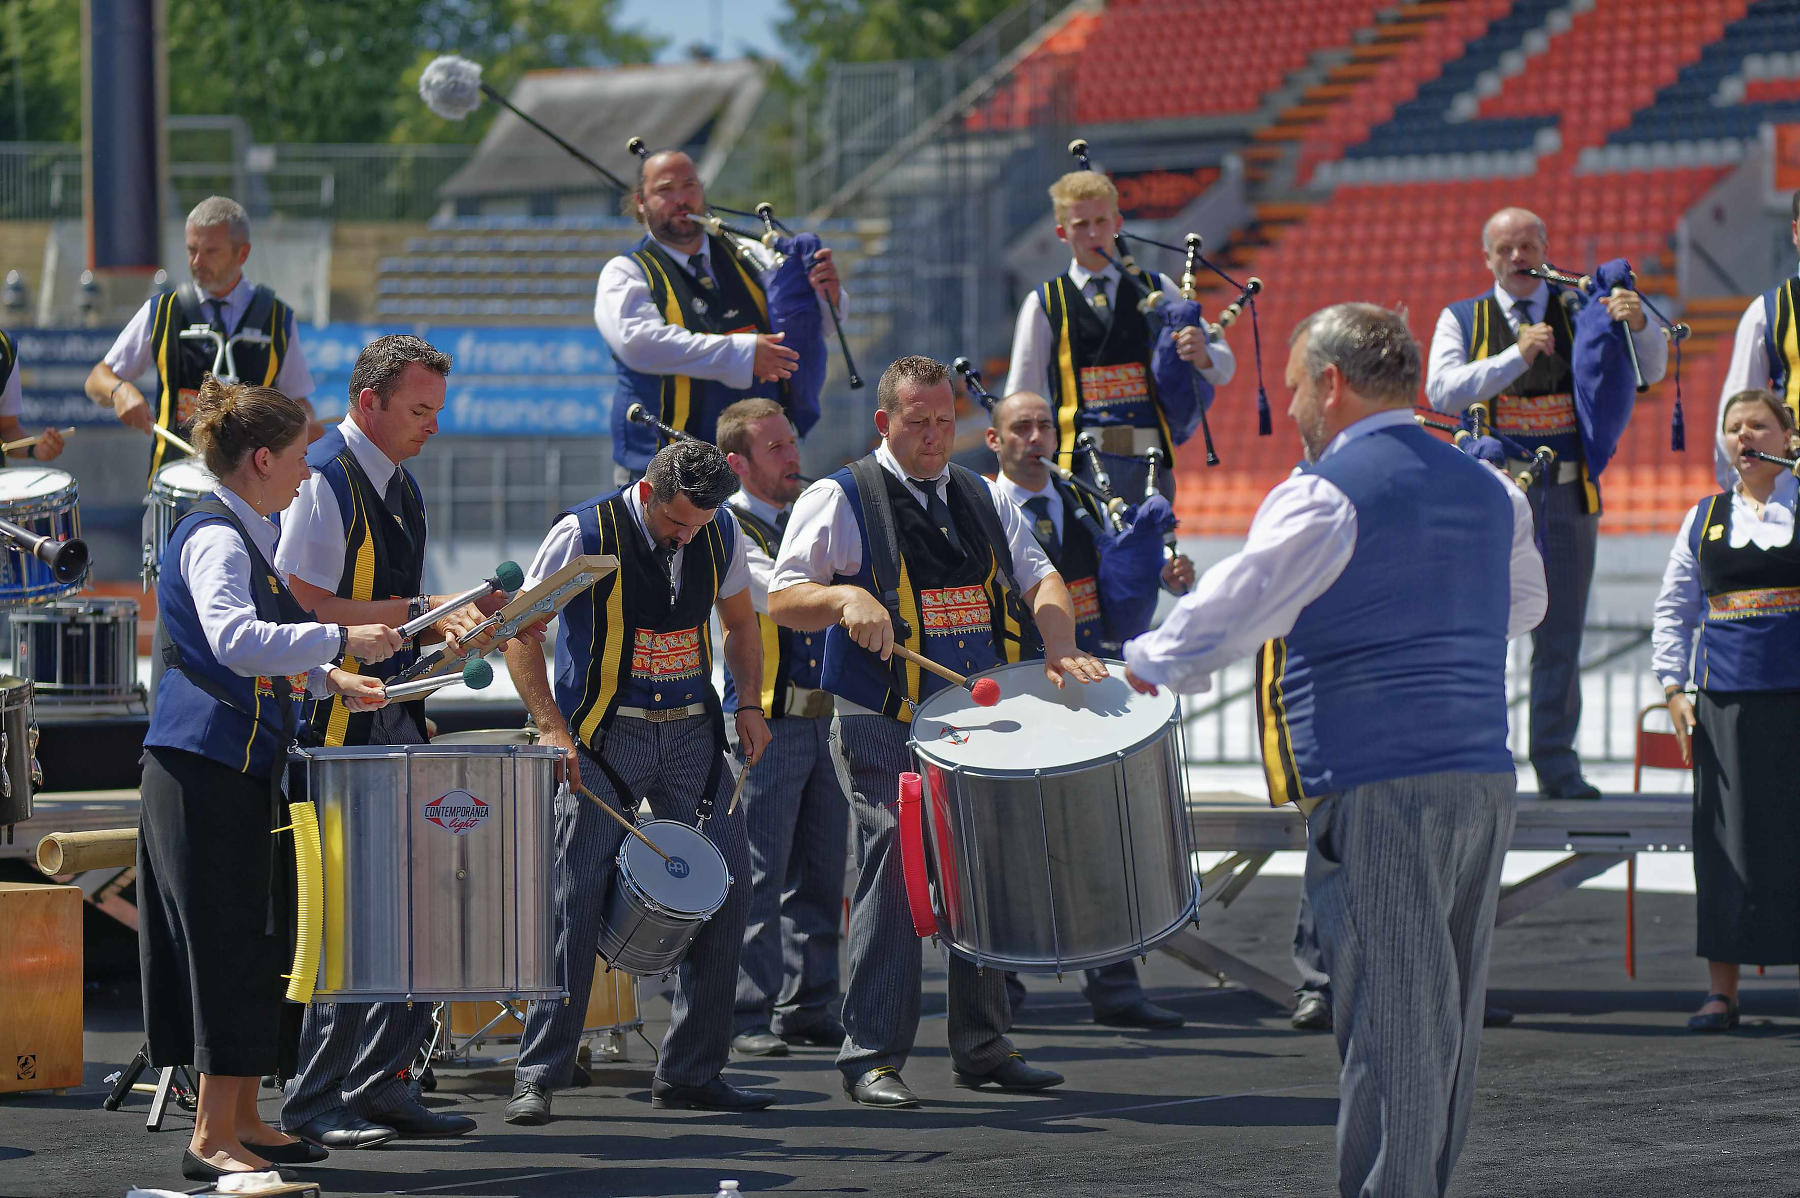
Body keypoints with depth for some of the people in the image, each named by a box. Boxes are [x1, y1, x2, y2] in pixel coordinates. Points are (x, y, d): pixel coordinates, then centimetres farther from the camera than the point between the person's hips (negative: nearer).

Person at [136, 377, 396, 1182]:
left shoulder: (248, 537, 17)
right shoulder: (214, 540, -14)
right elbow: (235, 641, -32)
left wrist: (327, 678, 17)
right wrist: (339, 641, -29)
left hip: (246, 764, 10)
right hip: (206, 767, -10)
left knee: (259, 944, 13)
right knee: (230, 943, -10)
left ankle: (241, 1119, 20)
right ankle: (212, 1138, -8)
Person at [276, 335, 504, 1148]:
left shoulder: (400, 484, 16)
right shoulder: (324, 480, -13)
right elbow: (305, 608, -20)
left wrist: (460, 617, 5)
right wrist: (416, 612, -18)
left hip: (393, 716, 9)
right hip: (338, 726, -9)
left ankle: (380, 1085, 14)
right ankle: (312, 1102, 0)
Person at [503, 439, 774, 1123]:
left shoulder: (720, 534, 1)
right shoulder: (586, 534, -12)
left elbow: (739, 622, 18)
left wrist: (748, 705, 5)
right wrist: (551, 725, -16)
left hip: (691, 733, 5)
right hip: (603, 738, -5)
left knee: (729, 886, 0)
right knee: (576, 897, -10)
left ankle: (690, 1073, 10)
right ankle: (538, 1076, -3)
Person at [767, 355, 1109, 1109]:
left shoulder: (984, 501, 16)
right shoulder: (840, 501, 0)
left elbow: (1040, 579, 8)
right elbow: (782, 600, -5)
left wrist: (1060, 650, -11)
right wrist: (847, 598, -25)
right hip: (887, 729, -5)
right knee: (893, 866, -14)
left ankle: (982, 1048, 20)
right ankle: (872, 1057, -10)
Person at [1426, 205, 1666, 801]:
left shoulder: (1581, 311, 10)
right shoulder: (1463, 319, 7)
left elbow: (1650, 371, 3)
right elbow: (1443, 391, -9)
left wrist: (1639, 323, -19)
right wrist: (1517, 356, -20)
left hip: (1566, 491, 1)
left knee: (1560, 634, 3)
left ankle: (1557, 764, 8)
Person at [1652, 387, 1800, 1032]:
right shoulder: (1704, 519, 15)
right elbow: (1673, 610, 18)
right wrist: (1674, 688, 6)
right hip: (1726, 700, 2)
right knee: (1727, 838, 1)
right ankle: (1721, 990, 5)